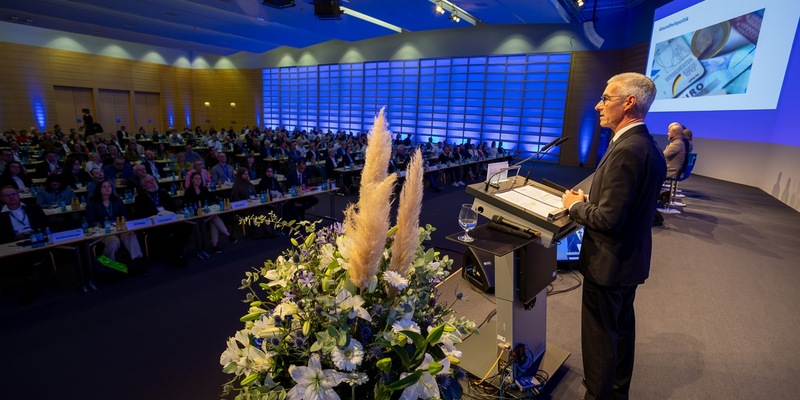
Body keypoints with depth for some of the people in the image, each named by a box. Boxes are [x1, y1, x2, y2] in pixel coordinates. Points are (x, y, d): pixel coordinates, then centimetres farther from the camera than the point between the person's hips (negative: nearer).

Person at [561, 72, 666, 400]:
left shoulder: (625, 151, -27)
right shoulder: (646, 145, 5)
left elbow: (608, 219, -28)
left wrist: (575, 205, -12)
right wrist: (589, 200, 4)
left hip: (609, 263, -10)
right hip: (630, 260, 10)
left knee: (600, 337, 7)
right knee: (622, 327, 25)